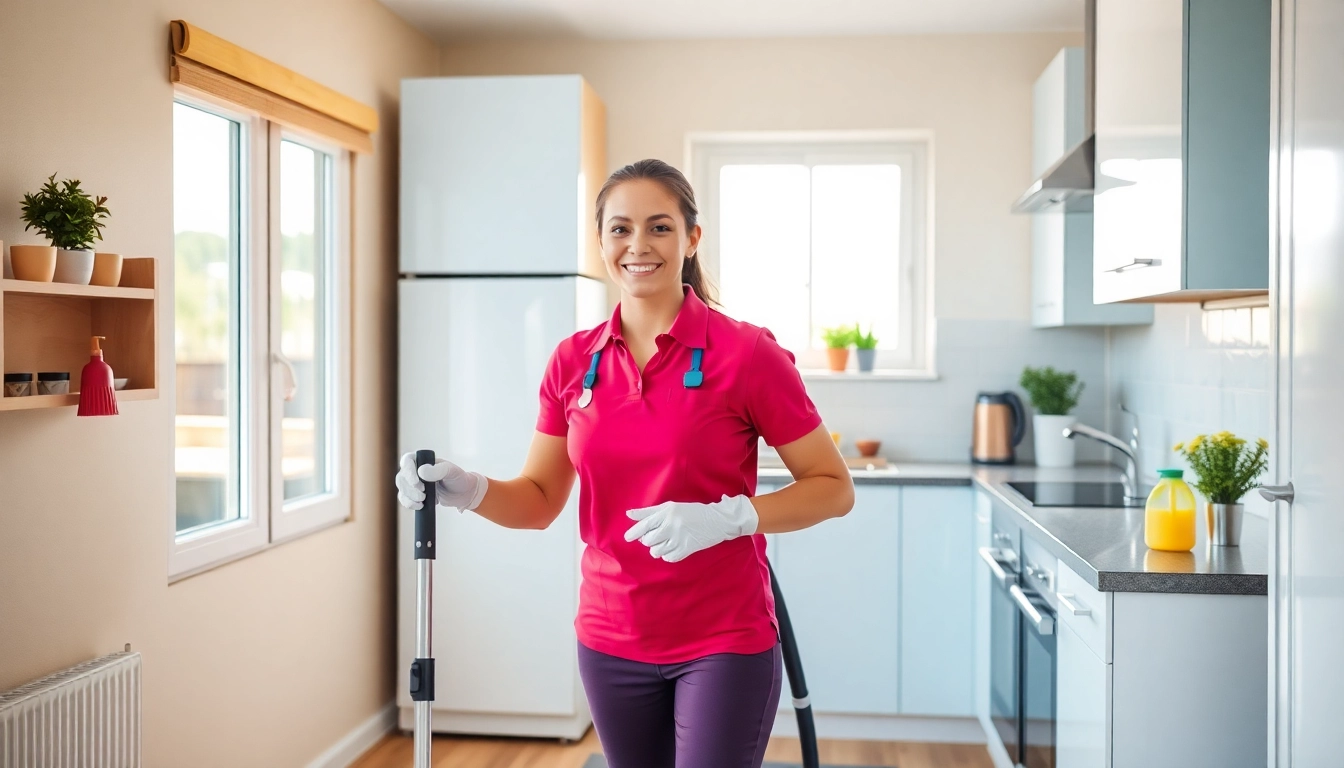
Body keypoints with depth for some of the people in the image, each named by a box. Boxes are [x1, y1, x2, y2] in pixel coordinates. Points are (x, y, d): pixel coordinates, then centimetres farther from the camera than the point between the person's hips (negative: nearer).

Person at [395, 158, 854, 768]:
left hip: (723, 641, -4)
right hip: (611, 641, 4)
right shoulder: (573, 361, 1)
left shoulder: (746, 352, -12)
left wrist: (725, 517, -23)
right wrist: (466, 489, -13)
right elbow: (539, 499, 6)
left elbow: (834, 488, -8)